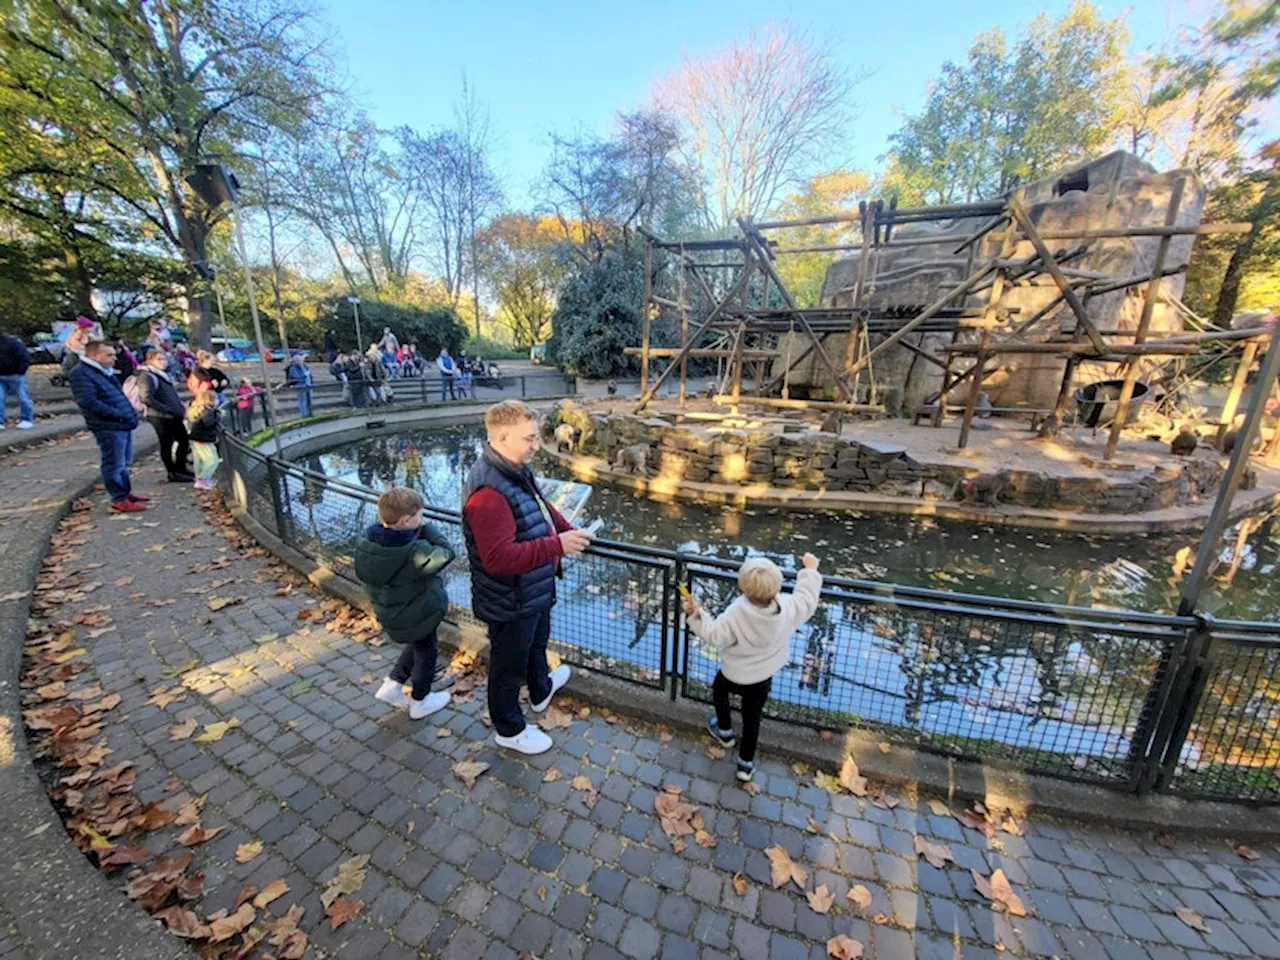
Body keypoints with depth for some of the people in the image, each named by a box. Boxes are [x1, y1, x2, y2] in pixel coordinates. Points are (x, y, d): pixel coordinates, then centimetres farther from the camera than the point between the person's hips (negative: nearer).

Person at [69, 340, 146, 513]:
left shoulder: (105, 371, 17)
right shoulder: (81, 373, -13)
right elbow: (88, 401, -22)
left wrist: (130, 412, 11)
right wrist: (117, 414, -21)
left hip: (123, 424, 10)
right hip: (109, 427, -9)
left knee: (124, 463, 19)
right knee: (114, 465, -2)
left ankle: (126, 492, 30)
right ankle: (120, 500, 5)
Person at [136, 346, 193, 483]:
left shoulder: (165, 374, 16)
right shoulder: (146, 376, -12)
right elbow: (147, 399, -20)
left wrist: (181, 409, 10)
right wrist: (167, 409, -21)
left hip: (174, 415, 9)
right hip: (160, 417, -9)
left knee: (184, 440, 14)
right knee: (167, 445, -1)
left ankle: (181, 468, 26)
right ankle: (173, 473, 8)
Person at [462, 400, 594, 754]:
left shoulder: (517, 471, -1)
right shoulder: (489, 492, -34)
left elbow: (542, 507, 15)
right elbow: (498, 558, -38)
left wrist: (569, 532, 4)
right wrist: (557, 545, -39)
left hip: (535, 591, 10)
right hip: (509, 604, -10)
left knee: (536, 644, 33)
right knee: (509, 667, 16)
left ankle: (542, 690, 61)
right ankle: (509, 730, 42)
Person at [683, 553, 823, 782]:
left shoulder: (736, 614, -33)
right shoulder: (789, 608, -24)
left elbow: (713, 635, -25)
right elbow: (807, 600, -4)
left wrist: (694, 615, -20)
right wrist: (810, 571, 6)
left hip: (734, 675, -2)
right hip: (763, 679, 3)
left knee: (719, 688, 33)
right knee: (752, 719, 25)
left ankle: (725, 731, 49)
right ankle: (746, 764, 39)